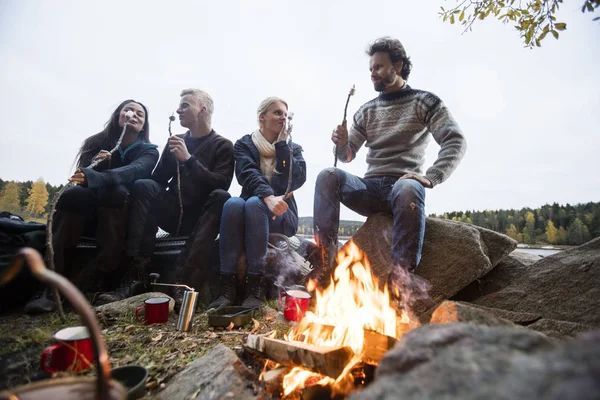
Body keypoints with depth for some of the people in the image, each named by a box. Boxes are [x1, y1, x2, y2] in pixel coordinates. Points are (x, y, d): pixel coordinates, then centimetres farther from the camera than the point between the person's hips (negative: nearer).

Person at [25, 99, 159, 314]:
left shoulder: (149, 151, -1)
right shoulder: (97, 142, 7)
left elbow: (132, 171, -24)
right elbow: (81, 181, 1)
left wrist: (92, 177, -42)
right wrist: (93, 165, -20)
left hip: (123, 217, -2)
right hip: (91, 213, 3)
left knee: (116, 191, -32)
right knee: (71, 194, -27)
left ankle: (105, 283, -37)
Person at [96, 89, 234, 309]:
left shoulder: (223, 145, 0)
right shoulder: (176, 141, 13)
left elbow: (222, 184, -16)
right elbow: (158, 180, 10)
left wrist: (189, 159, -21)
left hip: (202, 218, -3)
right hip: (174, 213, 4)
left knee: (221, 197, -32)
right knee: (143, 186, -20)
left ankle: (185, 280, -38)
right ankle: (137, 275, -28)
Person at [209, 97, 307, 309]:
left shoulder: (293, 148, 13)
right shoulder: (244, 144, 8)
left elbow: (297, 180, -7)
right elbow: (248, 175, -13)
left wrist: (282, 144, -5)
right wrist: (268, 197, -33)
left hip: (281, 215, 0)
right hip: (251, 206, 1)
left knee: (254, 203, -33)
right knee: (233, 203, -33)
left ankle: (256, 286, -33)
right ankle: (227, 284, -32)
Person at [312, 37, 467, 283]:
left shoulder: (424, 102, 6)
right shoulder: (366, 111, 17)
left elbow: (456, 141, -6)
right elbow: (347, 156, 16)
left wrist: (430, 177, -21)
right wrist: (341, 144, -9)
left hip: (402, 185, -3)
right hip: (370, 189, 4)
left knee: (409, 189, -39)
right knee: (328, 176, -23)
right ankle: (325, 262, -28)